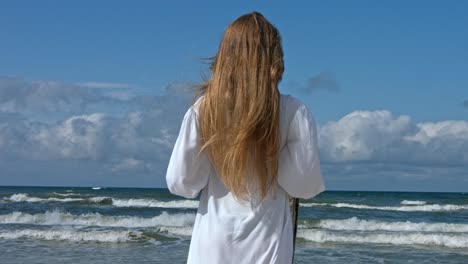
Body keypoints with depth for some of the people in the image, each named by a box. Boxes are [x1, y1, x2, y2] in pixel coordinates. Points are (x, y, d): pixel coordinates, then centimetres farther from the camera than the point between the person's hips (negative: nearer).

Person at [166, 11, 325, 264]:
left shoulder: (203, 109, -5)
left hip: (213, 243, 1)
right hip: (266, 243, -1)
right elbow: (305, 185, -7)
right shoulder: (292, 112, -9)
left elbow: (180, 181, -2)